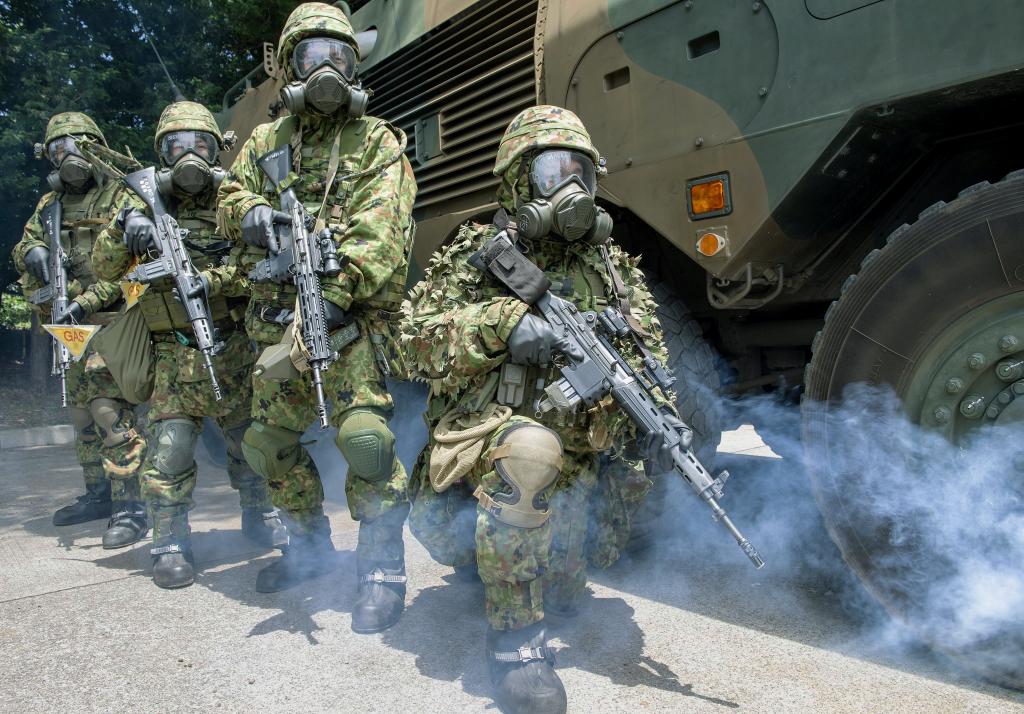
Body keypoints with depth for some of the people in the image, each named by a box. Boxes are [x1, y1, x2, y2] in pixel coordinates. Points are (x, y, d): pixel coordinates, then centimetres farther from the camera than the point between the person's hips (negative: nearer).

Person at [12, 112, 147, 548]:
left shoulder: (119, 197, -7)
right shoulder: (51, 204, 15)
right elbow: (23, 247, 21)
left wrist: (83, 302, -22)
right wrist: (33, 252, -4)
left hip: (112, 316, -8)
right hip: (73, 321, 8)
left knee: (108, 405, -17)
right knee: (80, 406, 14)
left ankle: (129, 508, -14)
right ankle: (98, 495, 27)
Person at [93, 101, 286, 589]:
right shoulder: (146, 201, 7)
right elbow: (105, 270, 3)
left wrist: (208, 280, -22)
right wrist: (123, 228, -15)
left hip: (235, 347, 1)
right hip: (174, 351, -1)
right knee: (170, 446, -7)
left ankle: (259, 516, 32)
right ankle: (170, 543, 8)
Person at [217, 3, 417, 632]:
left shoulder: (377, 141, 2)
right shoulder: (267, 141, 18)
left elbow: (380, 231, -12)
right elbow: (231, 198, 12)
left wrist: (335, 295, -26)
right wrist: (251, 213, -14)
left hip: (353, 317, -6)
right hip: (280, 318, 6)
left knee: (363, 433, -20)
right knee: (268, 441, 12)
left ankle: (384, 568, -3)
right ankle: (311, 543, 33)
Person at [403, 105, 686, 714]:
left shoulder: (614, 267, 12)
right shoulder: (476, 252, 3)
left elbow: (646, 354, 5)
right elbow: (417, 337, -6)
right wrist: (502, 325, -21)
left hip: (575, 460, 5)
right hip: (480, 441, -5)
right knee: (531, 448, -35)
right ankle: (515, 638, -18)